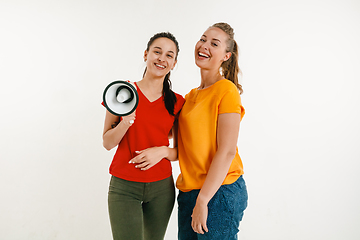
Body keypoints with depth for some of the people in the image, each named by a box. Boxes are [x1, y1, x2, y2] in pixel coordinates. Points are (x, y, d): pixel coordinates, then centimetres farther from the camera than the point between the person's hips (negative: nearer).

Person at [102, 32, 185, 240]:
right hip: (124, 186, -2)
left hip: (162, 186, 3)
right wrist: (125, 123, -19)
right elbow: (108, 143, -1)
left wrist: (162, 151, -13)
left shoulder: (177, 103, 3)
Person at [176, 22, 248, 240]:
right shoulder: (191, 95, 13)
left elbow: (227, 151, -16)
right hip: (188, 190, 7)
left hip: (219, 191, -7)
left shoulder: (226, 90, -10)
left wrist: (203, 200, -16)